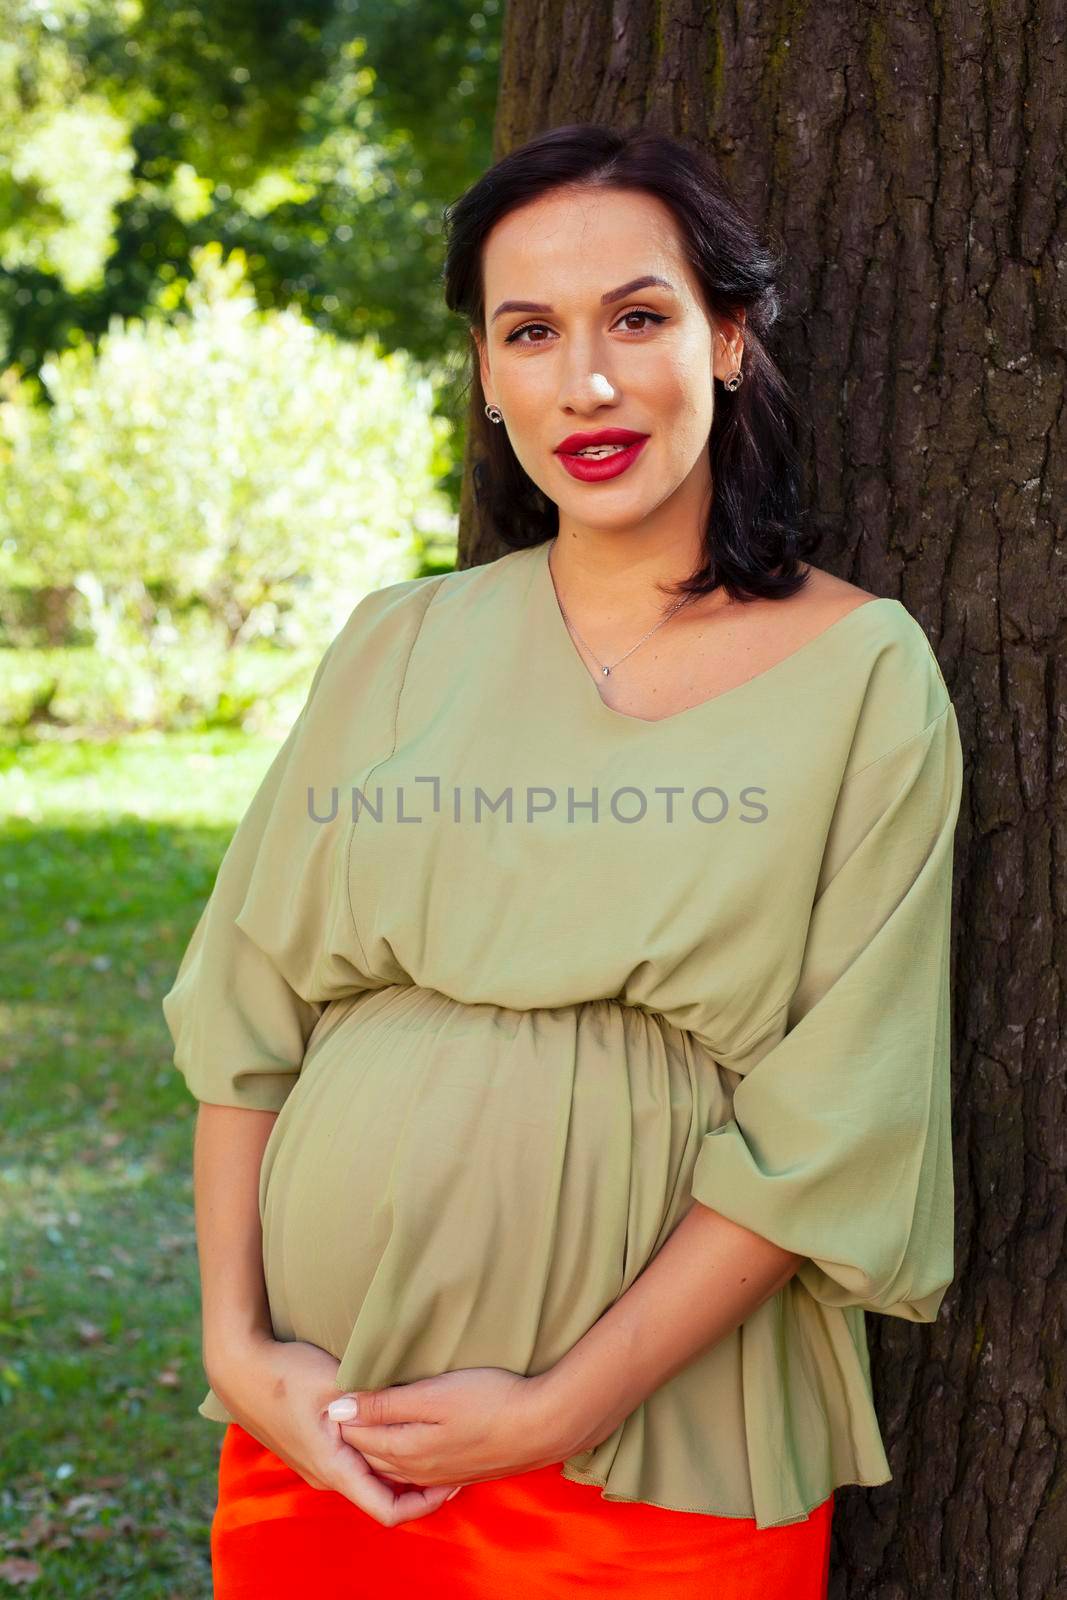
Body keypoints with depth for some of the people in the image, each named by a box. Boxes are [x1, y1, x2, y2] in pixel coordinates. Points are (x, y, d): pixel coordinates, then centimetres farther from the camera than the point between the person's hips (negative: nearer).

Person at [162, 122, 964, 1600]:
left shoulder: (863, 673, -6)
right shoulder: (398, 648, 4)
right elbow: (247, 1007, 4)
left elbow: (835, 1126, -11)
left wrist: (558, 1411, -14)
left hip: (663, 1464, -2)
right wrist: (238, 1341, -6)